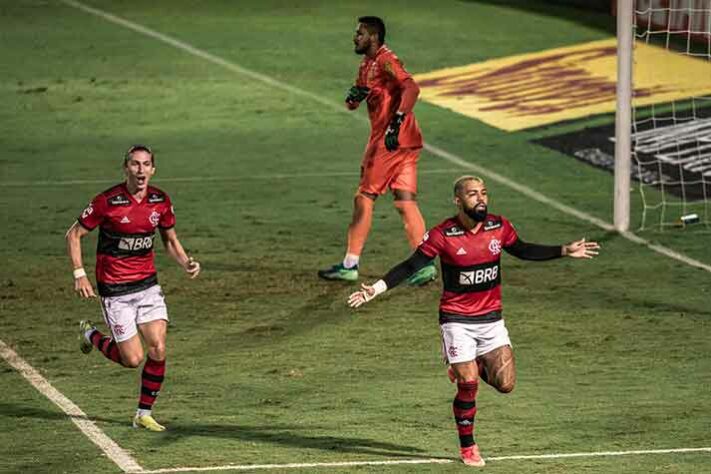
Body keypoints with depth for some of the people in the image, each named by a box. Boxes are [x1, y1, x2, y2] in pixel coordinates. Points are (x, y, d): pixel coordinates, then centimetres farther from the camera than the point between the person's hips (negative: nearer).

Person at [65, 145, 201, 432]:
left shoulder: (161, 201, -2)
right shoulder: (107, 201, -16)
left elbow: (170, 240, 14)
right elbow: (74, 234, -6)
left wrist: (186, 263, -4)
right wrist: (79, 274, -13)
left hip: (147, 284, 4)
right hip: (115, 291, -4)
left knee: (158, 349, -8)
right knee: (133, 359, -4)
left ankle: (144, 414, 8)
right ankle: (91, 335, 26)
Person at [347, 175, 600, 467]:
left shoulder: (499, 228, -3)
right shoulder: (443, 235, -15)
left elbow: (523, 251, 14)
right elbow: (411, 266, -10)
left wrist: (565, 251, 13)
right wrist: (377, 289, -20)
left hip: (491, 318, 4)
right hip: (457, 320, -4)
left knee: (505, 384, -5)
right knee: (468, 387, -6)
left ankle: (475, 366, 29)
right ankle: (467, 448, 15)